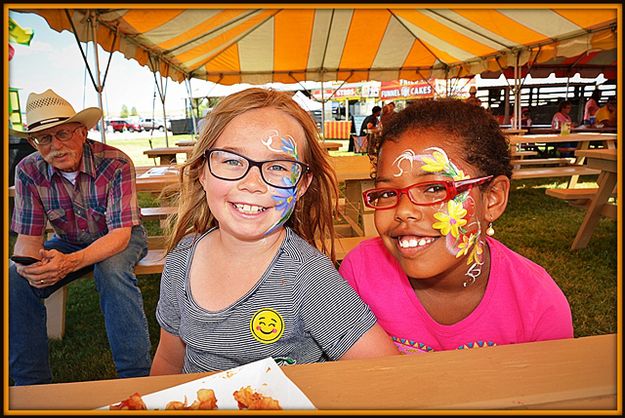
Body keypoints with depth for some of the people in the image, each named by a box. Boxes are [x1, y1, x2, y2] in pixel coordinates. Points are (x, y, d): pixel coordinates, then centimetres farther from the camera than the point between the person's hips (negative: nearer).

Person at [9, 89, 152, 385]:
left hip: (121, 238, -3)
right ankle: (32, 381, -4)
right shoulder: (28, 172, -15)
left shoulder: (116, 163, -27)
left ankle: (137, 377, -25)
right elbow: (28, 237, -13)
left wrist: (70, 261, -48)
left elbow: (120, 233, -31)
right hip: (69, 242, 4)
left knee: (111, 269, -36)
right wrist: (28, 266, -39)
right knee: (15, 280, -20)